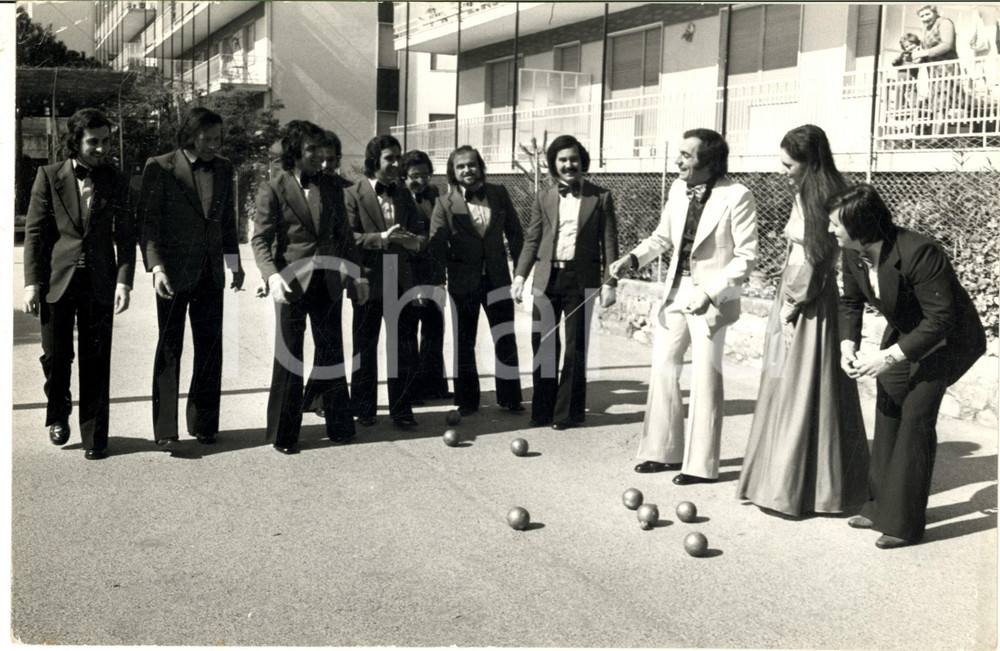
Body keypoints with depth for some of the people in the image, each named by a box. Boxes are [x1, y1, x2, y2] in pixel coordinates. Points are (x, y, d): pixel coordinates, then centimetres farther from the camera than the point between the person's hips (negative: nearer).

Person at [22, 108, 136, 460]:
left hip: (99, 282, 1)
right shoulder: (49, 176, 2)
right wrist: (32, 281, -5)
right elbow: (34, 231, 2)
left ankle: (94, 436, 12)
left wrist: (124, 281, -6)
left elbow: (125, 236, 6)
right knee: (56, 355, 2)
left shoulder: (116, 182, 5)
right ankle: (58, 413, 31)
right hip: (56, 281, 0)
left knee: (96, 363, 2)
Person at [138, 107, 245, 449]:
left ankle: (203, 424, 19)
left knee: (210, 350, 7)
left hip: (210, 273, 5)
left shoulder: (223, 168, 9)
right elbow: (147, 221, -8)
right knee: (169, 350, 1)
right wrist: (156, 268, -17)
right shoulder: (160, 168, -6)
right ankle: (165, 430, 7)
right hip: (174, 273, -4)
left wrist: (234, 263, 18)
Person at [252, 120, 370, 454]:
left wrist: (356, 274, 10)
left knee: (331, 354, 11)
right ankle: (283, 434, 12)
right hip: (292, 283, -4)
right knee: (288, 360, 2)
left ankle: (339, 426, 22)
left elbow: (344, 235, 15)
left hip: (328, 283, 4)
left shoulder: (331, 188, 10)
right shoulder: (273, 190, -4)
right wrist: (272, 275, -23)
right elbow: (260, 239, -8)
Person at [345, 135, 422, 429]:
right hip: (369, 282, -4)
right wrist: (382, 238, -21)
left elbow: (415, 234, 16)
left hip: (400, 282, 4)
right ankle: (364, 410, 20)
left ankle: (401, 410, 14)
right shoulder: (353, 194, -3)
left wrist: (416, 242, -8)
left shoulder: (404, 196, 14)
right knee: (365, 350, 8)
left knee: (405, 350, 4)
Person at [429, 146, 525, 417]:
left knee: (506, 340, 4)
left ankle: (509, 398, 17)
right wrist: (454, 267, -6)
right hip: (463, 281, -1)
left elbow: (514, 232, 7)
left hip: (497, 276, 1)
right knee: (464, 343, 9)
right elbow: (437, 245, -5)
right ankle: (467, 401, 21)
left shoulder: (499, 194, 2)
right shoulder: (445, 204, -5)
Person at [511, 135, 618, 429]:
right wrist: (520, 275, -1)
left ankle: (568, 411, 14)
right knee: (543, 345, 5)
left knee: (575, 348, 3)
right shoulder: (543, 198, 10)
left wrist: (609, 282, -6)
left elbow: (609, 242, 1)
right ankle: (543, 410, 16)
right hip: (547, 278, 3)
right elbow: (532, 240, 10)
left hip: (581, 280, -2)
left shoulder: (601, 197, 3)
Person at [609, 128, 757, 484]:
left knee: (704, 380, 2)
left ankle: (700, 464, 13)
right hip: (676, 291, 6)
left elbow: (746, 256, -12)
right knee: (663, 370, 10)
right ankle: (664, 451, 24)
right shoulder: (678, 189, 2)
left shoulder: (736, 197, -15)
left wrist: (711, 293, -19)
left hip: (711, 298, -6)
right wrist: (632, 258, -2)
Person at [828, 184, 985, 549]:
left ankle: (905, 524, -2)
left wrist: (889, 357, -33)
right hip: (903, 332, 8)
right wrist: (848, 345, -12)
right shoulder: (852, 254, -12)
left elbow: (940, 320, -31)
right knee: (887, 411, 8)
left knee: (916, 416, -12)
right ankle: (881, 507, 22)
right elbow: (851, 301, 5)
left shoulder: (919, 254, -34)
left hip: (945, 338, -8)